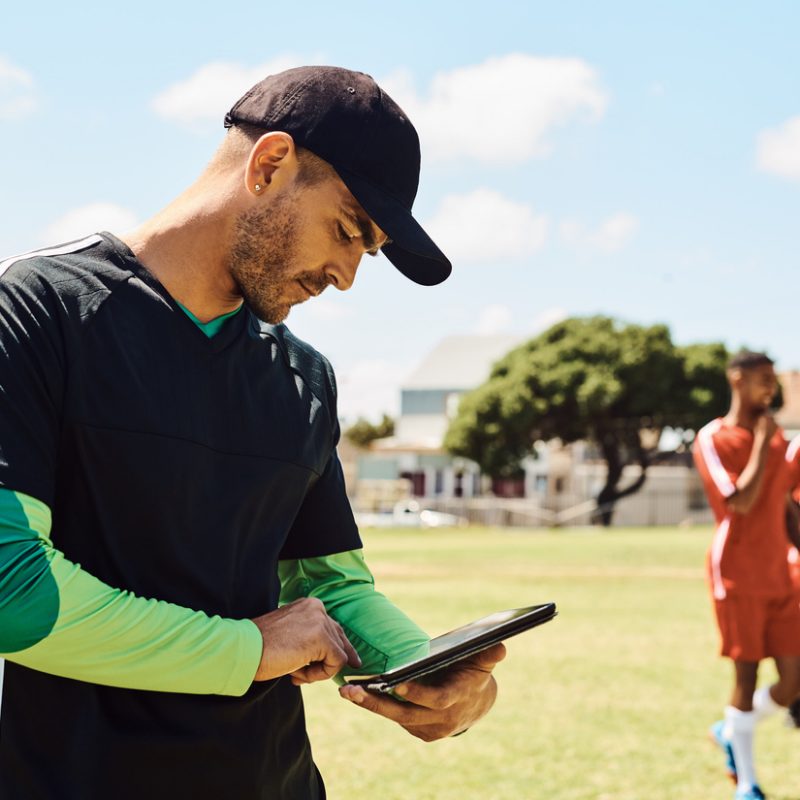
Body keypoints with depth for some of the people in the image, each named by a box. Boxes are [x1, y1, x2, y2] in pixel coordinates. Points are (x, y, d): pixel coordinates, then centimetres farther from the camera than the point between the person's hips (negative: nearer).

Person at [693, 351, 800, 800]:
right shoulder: (713, 439, -7)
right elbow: (740, 502, -19)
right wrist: (762, 443, -14)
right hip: (738, 575, -6)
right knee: (747, 676, -2)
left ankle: (732, 732, 27)